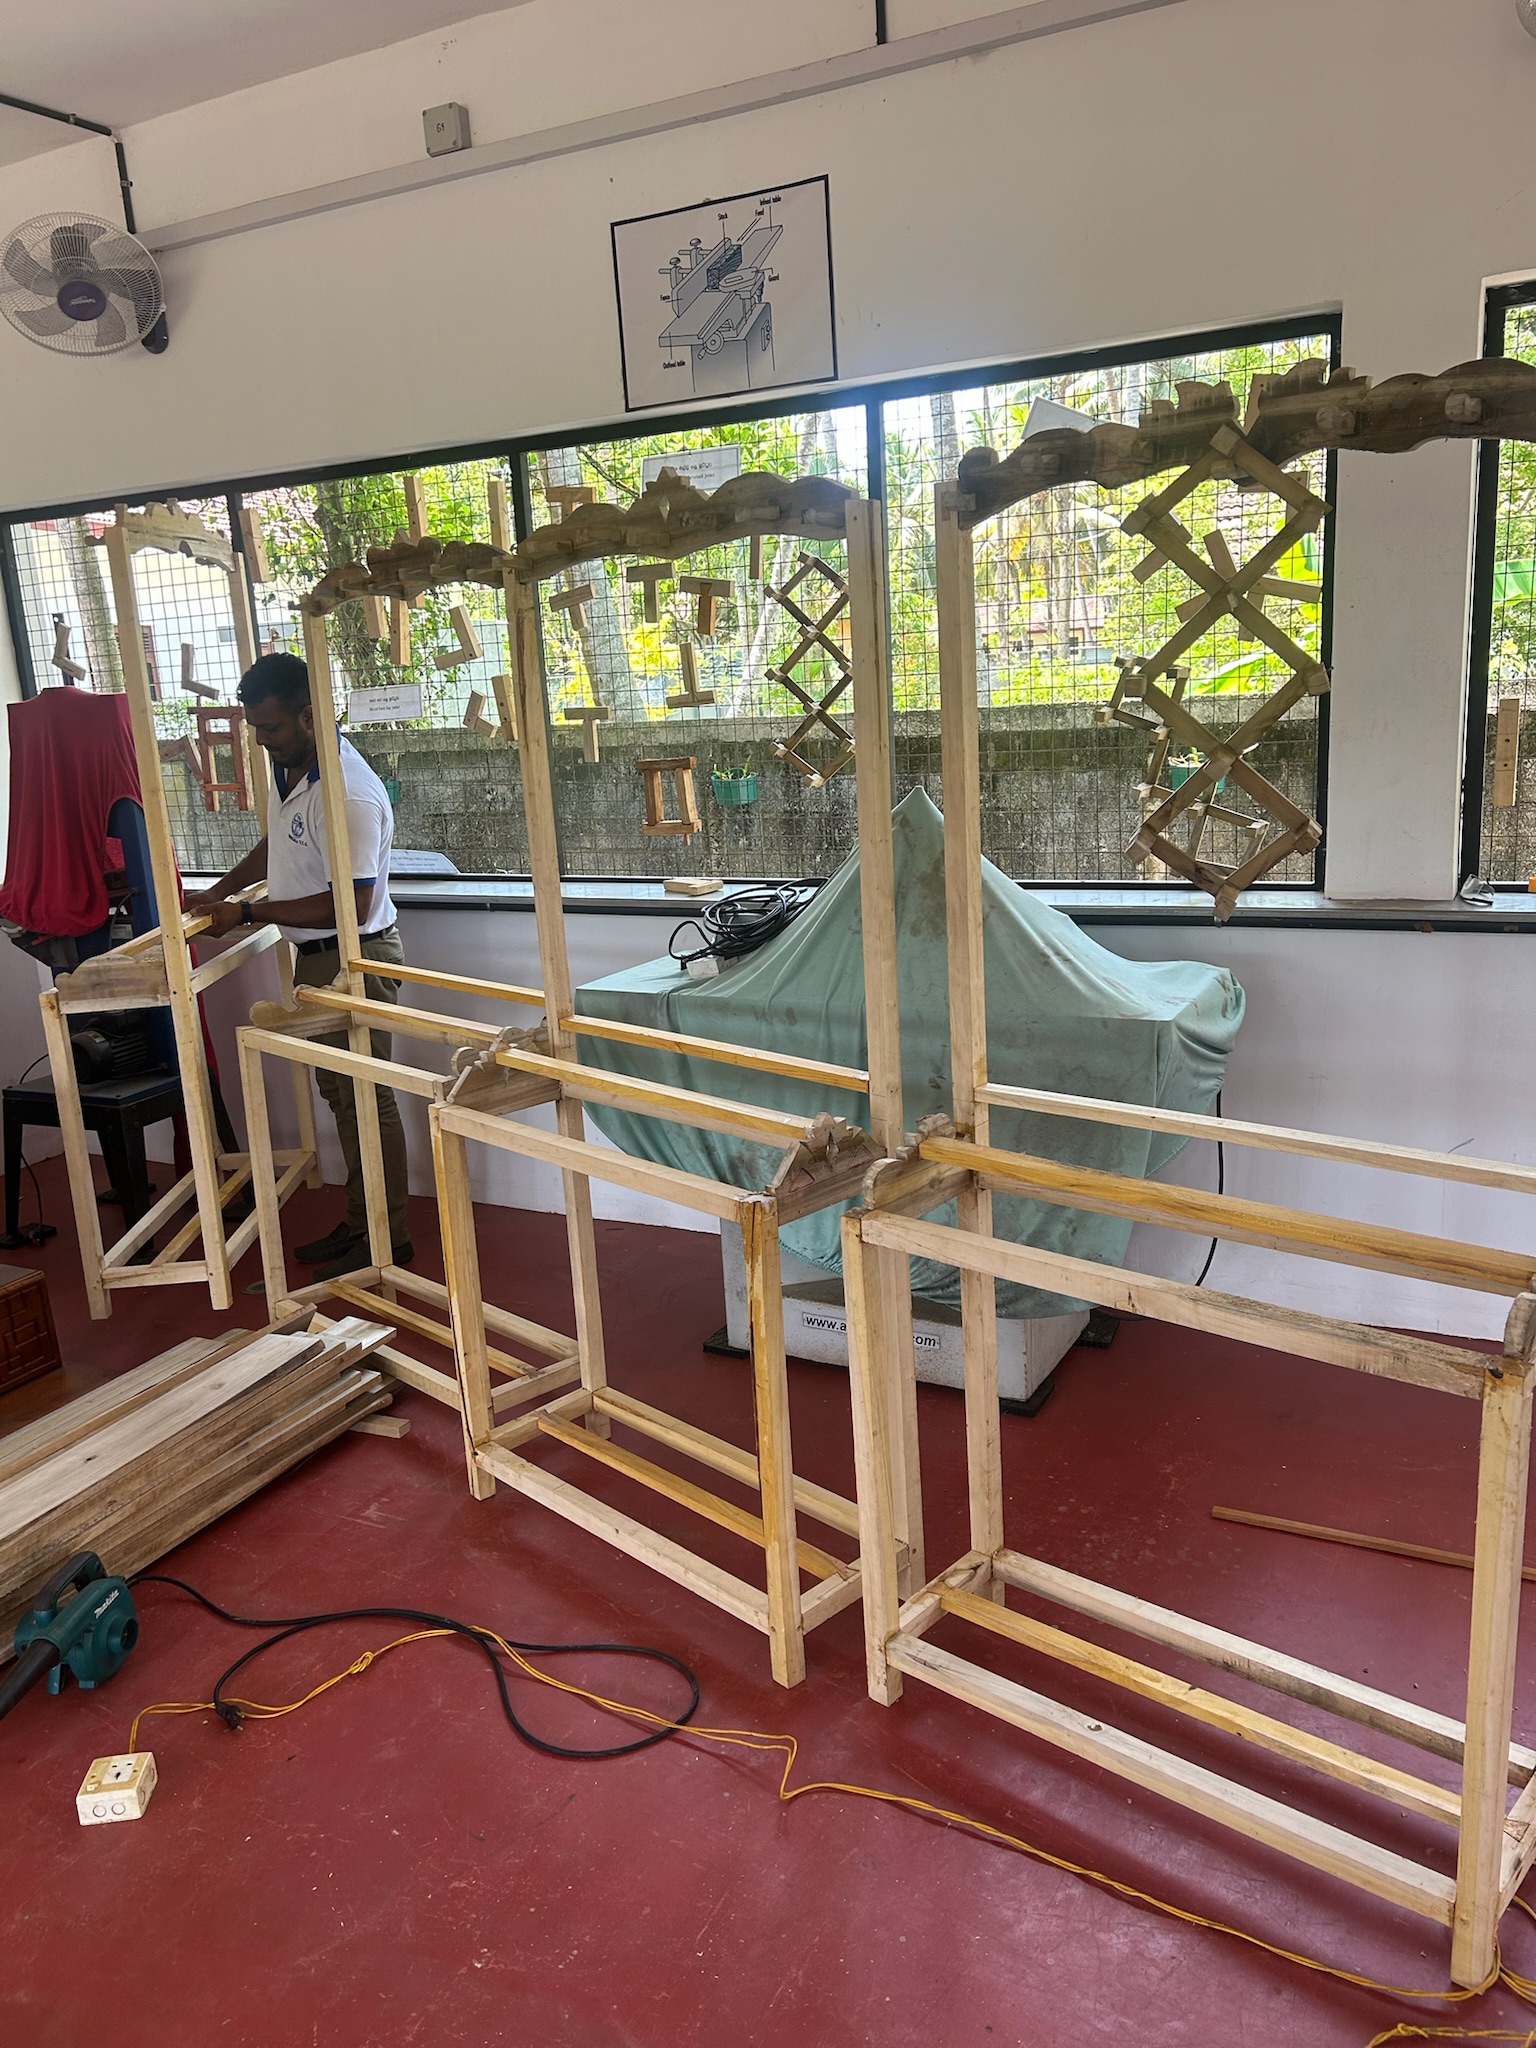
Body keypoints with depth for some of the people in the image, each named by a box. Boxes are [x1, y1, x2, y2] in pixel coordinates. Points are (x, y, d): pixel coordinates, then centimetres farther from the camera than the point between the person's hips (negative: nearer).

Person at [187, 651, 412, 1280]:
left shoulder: (348, 793, -26)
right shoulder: (290, 768, 6)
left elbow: (349, 904, -28)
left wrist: (248, 913, -21)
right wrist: (219, 891, 15)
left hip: (353, 958, -10)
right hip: (317, 956, 10)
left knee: (367, 1098, 0)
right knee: (339, 1093, 17)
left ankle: (390, 1237, 13)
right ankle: (360, 1219, 30)